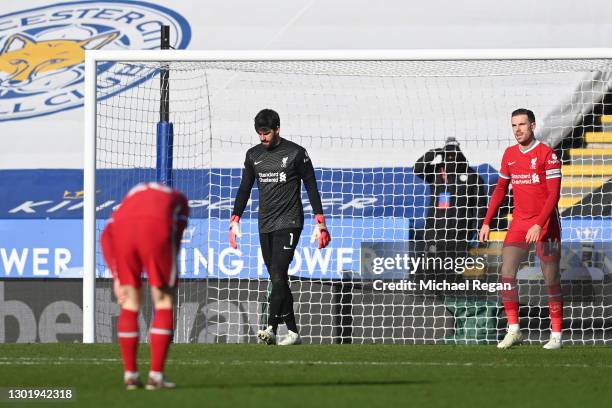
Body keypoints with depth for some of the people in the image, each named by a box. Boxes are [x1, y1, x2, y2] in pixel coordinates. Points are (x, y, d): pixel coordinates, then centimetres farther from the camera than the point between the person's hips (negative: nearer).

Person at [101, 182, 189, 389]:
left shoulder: (131, 197, 40)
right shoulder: (178, 200, 35)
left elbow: (106, 237, 21)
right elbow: (176, 237, 17)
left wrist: (116, 277, 13)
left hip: (123, 227, 3)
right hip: (156, 230, -3)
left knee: (130, 303, 17)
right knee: (164, 302, 11)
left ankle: (130, 374, 19)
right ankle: (156, 376, 7)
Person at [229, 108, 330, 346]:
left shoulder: (296, 153, -2)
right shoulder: (253, 155, 12)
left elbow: (311, 187, 1)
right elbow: (244, 189, 18)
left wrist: (320, 222, -3)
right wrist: (235, 220, 10)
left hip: (289, 222, -5)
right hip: (265, 226, 5)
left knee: (278, 274, -18)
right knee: (278, 280, 4)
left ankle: (271, 328, -26)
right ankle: (292, 332, 7)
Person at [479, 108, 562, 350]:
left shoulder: (547, 154, -9)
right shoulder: (509, 155, 9)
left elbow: (554, 194, -14)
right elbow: (501, 189, 17)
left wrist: (539, 225, -24)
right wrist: (487, 223, 11)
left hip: (545, 223, -5)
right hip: (519, 222, 5)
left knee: (551, 280, -1)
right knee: (506, 273, -9)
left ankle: (556, 335, 5)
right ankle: (513, 331, -4)